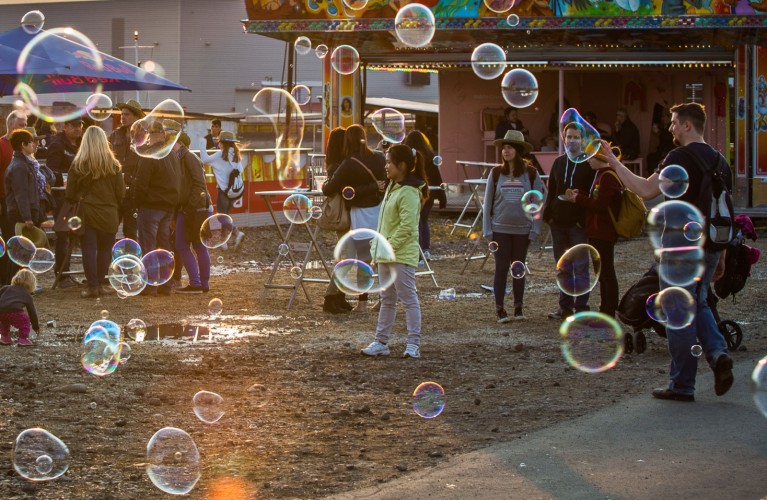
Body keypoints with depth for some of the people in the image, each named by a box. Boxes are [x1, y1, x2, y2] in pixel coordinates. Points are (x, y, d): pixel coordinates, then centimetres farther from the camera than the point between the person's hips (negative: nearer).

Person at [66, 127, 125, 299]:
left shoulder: (77, 165, -5)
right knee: (105, 249, 11)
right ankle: (100, 284, 13)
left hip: (86, 213, -1)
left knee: (88, 250, 2)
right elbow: (121, 193, 0)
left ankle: (92, 287, -1)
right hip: (108, 214, 1)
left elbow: (70, 193, -2)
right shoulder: (113, 165, -4)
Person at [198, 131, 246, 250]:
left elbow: (205, 159, -10)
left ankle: (237, 233, -11)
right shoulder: (235, 155, 5)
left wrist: (202, 145, 0)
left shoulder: (221, 155, -12)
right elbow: (240, 170, 9)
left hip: (223, 190, -7)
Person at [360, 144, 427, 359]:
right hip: (386, 254, 10)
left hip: (402, 254, -10)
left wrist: (389, 246, -20)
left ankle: (413, 344, -2)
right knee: (387, 300, 14)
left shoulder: (409, 193, -16)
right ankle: (381, 342, 19)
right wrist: (379, 245, 12)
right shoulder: (392, 188, 14)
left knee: (408, 298, -5)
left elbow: (407, 227, -22)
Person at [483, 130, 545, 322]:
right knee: (501, 268, 1)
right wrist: (487, 229, -2)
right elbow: (488, 202, 4)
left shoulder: (531, 173, -2)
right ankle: (499, 308, 6)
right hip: (500, 229, 0)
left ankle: (518, 307, 18)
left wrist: (535, 229, -4)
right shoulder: (497, 173, 0)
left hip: (522, 230, 0)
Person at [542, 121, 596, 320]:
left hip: (578, 223, -5)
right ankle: (565, 306, 16)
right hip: (558, 222, 5)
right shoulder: (559, 163, 12)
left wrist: (585, 219, -15)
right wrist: (548, 214, 3)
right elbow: (551, 191, 14)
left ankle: (581, 307, 5)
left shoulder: (589, 165, -4)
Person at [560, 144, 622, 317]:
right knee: (602, 272, 15)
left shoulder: (608, 177, -18)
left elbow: (600, 205, -22)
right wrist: (580, 194, 5)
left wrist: (578, 199, -12)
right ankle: (605, 308, 21)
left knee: (607, 272, -6)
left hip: (603, 233, -10)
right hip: (595, 232, 10)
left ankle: (610, 312, -3)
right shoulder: (601, 175, 14)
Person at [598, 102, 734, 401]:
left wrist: (615, 165, -11)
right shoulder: (718, 160, 12)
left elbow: (647, 190, -20)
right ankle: (717, 353, -3)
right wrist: (721, 257, 20)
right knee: (699, 304, 22)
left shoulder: (681, 157, -12)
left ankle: (682, 385, 4)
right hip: (710, 246, 8)